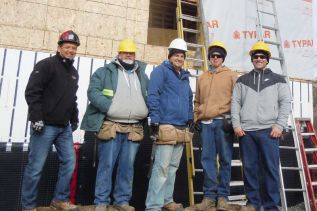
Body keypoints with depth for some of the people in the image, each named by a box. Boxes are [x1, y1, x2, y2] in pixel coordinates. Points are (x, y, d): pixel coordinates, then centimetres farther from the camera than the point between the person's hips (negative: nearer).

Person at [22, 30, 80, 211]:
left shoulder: (74, 72, 17)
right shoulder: (46, 65, -6)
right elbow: (31, 92, -13)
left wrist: (75, 119, 18)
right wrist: (36, 118, -18)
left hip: (64, 128, 7)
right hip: (45, 126, -7)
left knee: (69, 162, 7)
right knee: (36, 167, 0)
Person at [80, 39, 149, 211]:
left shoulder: (142, 76, 20)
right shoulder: (105, 72, 5)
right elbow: (93, 92, -6)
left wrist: (146, 111, 4)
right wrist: (110, 108, -17)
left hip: (134, 129, 4)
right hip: (111, 126, -4)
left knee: (127, 167, 10)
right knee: (106, 165, 1)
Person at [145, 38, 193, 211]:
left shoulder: (185, 76, 21)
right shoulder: (161, 71, -2)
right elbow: (152, 96, -11)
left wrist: (190, 118, 19)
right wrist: (155, 120, -17)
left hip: (182, 128, 8)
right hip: (166, 126, -8)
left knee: (173, 167, 13)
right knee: (162, 167, -9)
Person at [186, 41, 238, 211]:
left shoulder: (231, 75, 9)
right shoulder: (202, 78, 20)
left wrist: (232, 119, -7)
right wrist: (196, 118, 12)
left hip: (223, 122, -3)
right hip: (205, 123, 3)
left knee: (225, 159, 1)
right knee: (207, 159, 2)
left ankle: (223, 195, 10)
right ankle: (209, 195, 10)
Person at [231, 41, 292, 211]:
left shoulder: (278, 80, 13)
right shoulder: (242, 80, 16)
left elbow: (285, 103, 5)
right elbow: (235, 103, 9)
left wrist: (279, 125, -7)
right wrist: (236, 124, -2)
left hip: (269, 131, -1)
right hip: (246, 131, 2)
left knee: (271, 169, -1)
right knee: (249, 168, 5)